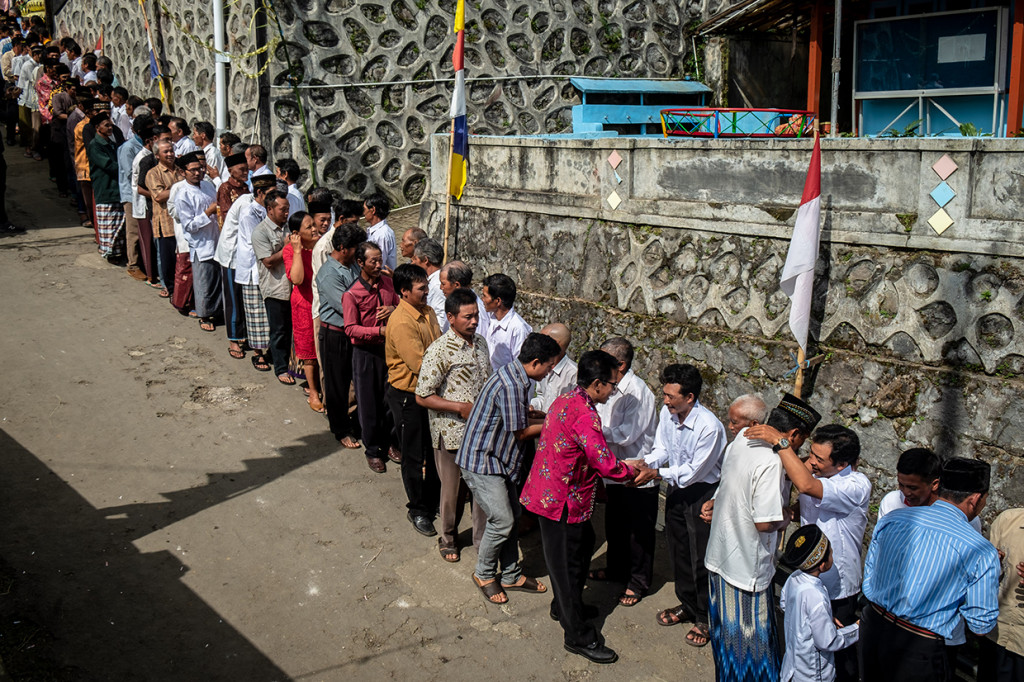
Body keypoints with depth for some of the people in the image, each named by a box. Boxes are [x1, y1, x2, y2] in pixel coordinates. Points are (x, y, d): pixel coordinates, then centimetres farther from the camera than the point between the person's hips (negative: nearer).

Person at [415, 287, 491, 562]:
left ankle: (482, 539, 30)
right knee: (454, 491, 12)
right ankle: (449, 537, 34)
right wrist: (461, 408, -20)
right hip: (451, 433, -5)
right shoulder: (439, 350, -18)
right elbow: (422, 397, -17)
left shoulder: (480, 342, 3)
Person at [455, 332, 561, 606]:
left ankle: (512, 575, 26)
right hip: (481, 461, -10)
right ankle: (484, 574, 15)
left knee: (513, 515, 13)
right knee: (502, 521, -7)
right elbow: (520, 432, -17)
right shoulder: (510, 385, -27)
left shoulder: (516, 376, 4)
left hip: (498, 459, 10)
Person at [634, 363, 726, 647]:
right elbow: (661, 449, 3)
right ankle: (687, 604, 40)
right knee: (679, 551, 19)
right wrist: (644, 464, -16)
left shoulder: (709, 426, -29)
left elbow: (695, 470, -24)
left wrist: (657, 473, -25)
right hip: (677, 488, 7)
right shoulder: (667, 413, -9)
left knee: (701, 557, 4)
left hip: (703, 494, -7)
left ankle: (705, 618, 23)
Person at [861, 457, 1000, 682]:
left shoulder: (892, 519, -3)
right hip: (919, 651, -4)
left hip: (872, 626, 4)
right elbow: (982, 625, -5)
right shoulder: (982, 554, -15)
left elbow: (868, 582, 6)